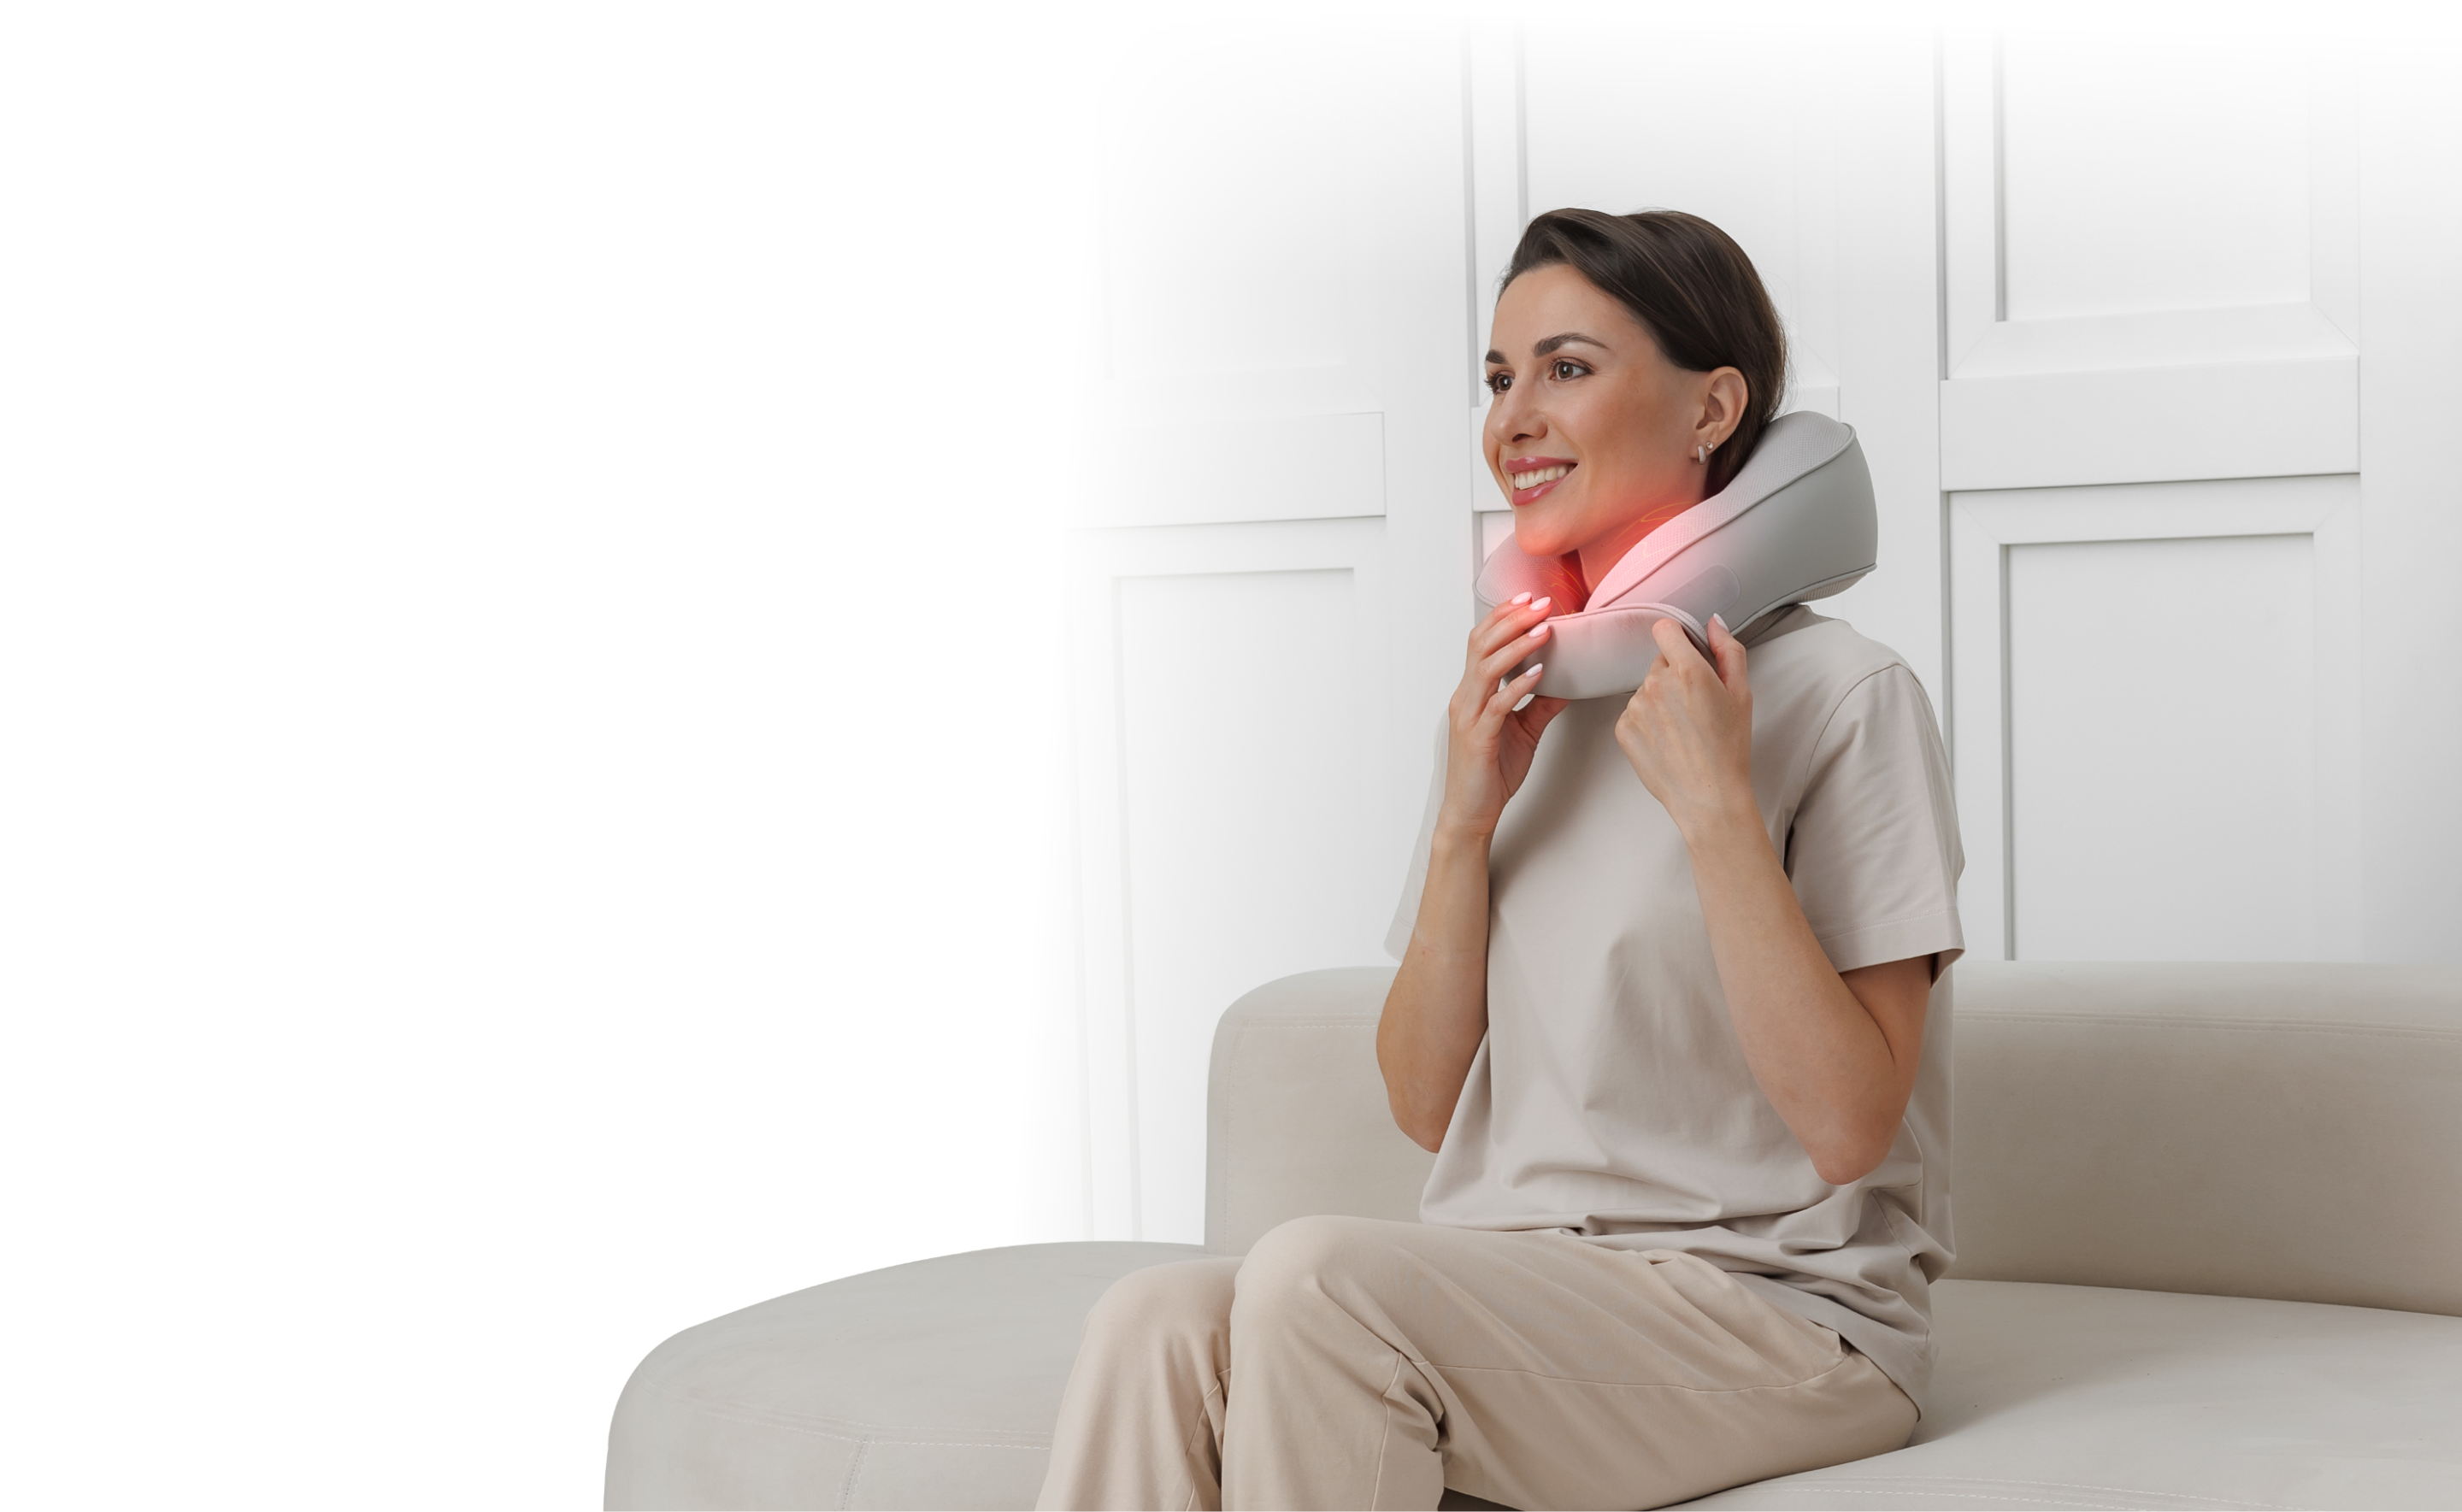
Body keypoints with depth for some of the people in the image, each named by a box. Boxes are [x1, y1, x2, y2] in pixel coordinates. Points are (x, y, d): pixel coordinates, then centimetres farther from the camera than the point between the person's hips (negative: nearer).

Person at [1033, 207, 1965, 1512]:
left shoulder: (1842, 696, -6)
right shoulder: (1518, 698, 14)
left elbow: (1847, 1130, -14)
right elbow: (1427, 1108, 10)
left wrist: (1715, 805, -18)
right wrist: (1465, 822, -3)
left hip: (1780, 1318, -6)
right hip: (1515, 1295, 6)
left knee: (1314, 1272, -31)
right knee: (1152, 1324, -24)